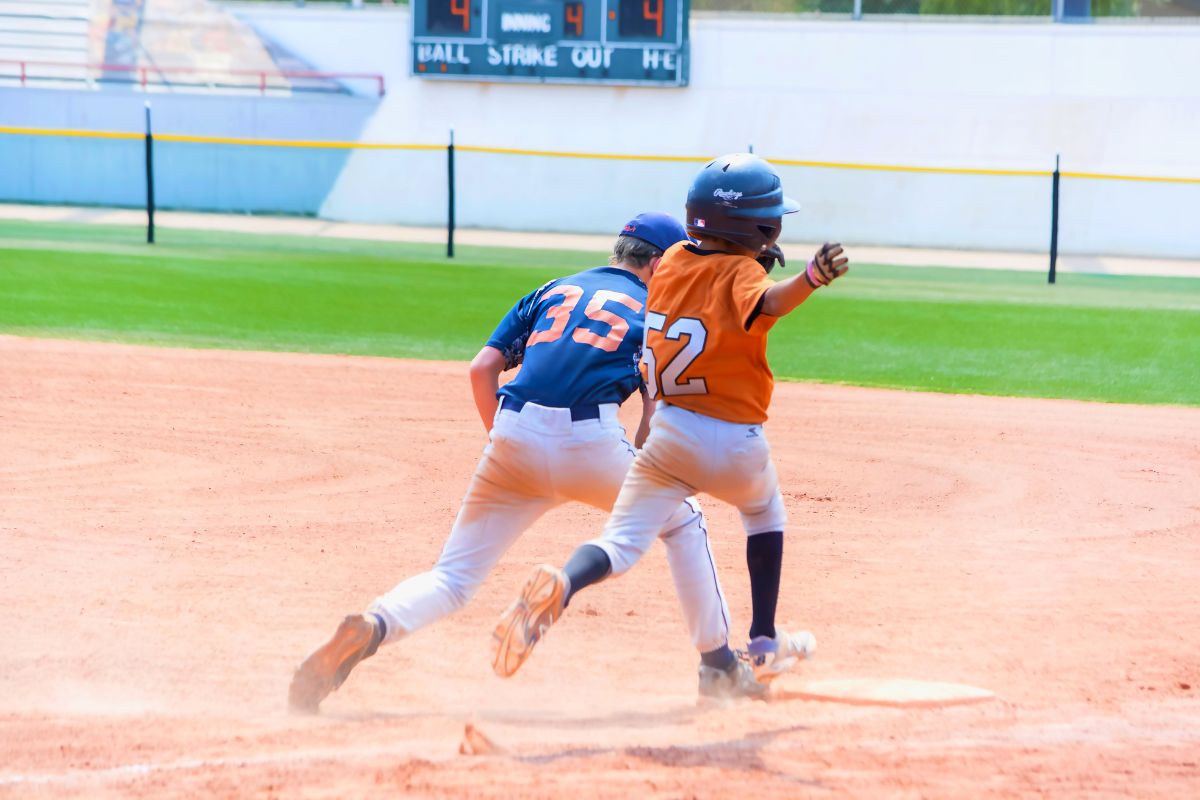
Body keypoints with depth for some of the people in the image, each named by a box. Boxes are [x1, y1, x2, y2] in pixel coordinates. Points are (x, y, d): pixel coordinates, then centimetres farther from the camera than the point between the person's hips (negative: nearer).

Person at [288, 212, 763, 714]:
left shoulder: (552, 292, 26)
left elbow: (482, 368, 15)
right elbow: (655, 413, 5)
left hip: (515, 435, 2)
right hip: (590, 441, -2)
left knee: (453, 578, 6)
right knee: (681, 520, 25)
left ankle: (371, 628, -25)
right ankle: (718, 666, 26)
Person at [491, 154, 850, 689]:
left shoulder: (672, 260, 4)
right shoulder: (740, 272, -14)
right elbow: (764, 306, -38)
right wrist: (811, 279, -54)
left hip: (668, 429, 3)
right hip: (735, 441, -3)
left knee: (621, 545, 1)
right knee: (765, 515, 28)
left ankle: (563, 584, -33)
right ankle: (764, 644, 29)